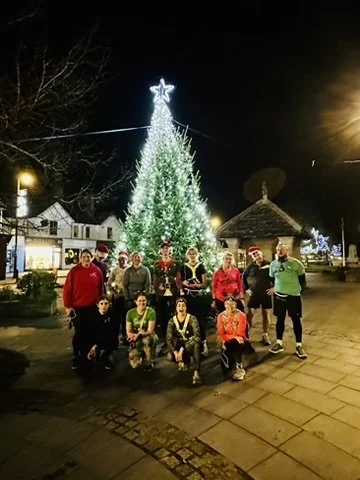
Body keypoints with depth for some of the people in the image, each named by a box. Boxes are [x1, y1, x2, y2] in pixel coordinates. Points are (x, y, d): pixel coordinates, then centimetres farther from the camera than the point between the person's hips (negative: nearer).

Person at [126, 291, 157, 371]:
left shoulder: (151, 312, -16)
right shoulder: (130, 313, -8)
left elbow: (150, 331, -19)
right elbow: (128, 332, -7)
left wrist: (139, 335, -37)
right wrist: (134, 336, -30)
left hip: (148, 336, -2)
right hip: (136, 340, 2)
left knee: (147, 339, -38)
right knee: (134, 364, -16)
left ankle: (149, 362, -12)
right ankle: (141, 355, 21)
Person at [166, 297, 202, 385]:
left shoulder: (192, 319, -15)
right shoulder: (172, 321, -6)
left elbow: (197, 336, -29)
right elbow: (168, 339, -12)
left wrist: (182, 349, -36)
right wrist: (175, 351, -30)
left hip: (191, 346, -4)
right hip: (179, 346, 4)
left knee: (197, 342, -37)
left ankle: (196, 373, -33)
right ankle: (185, 361, 10)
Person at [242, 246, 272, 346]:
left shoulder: (269, 265, -4)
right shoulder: (251, 266, -1)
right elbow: (243, 277, 8)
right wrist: (246, 289, 3)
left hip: (266, 294, 0)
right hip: (254, 294, 0)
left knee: (266, 314, 9)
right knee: (250, 314, 0)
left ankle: (265, 335, 23)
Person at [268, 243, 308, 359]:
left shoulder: (295, 263, -9)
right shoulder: (273, 264, 2)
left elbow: (302, 279, 2)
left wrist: (296, 288, 6)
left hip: (294, 296, -3)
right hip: (278, 296, 3)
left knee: (296, 320, 5)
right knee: (280, 319, 12)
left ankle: (299, 346, 15)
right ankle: (279, 343, 24)